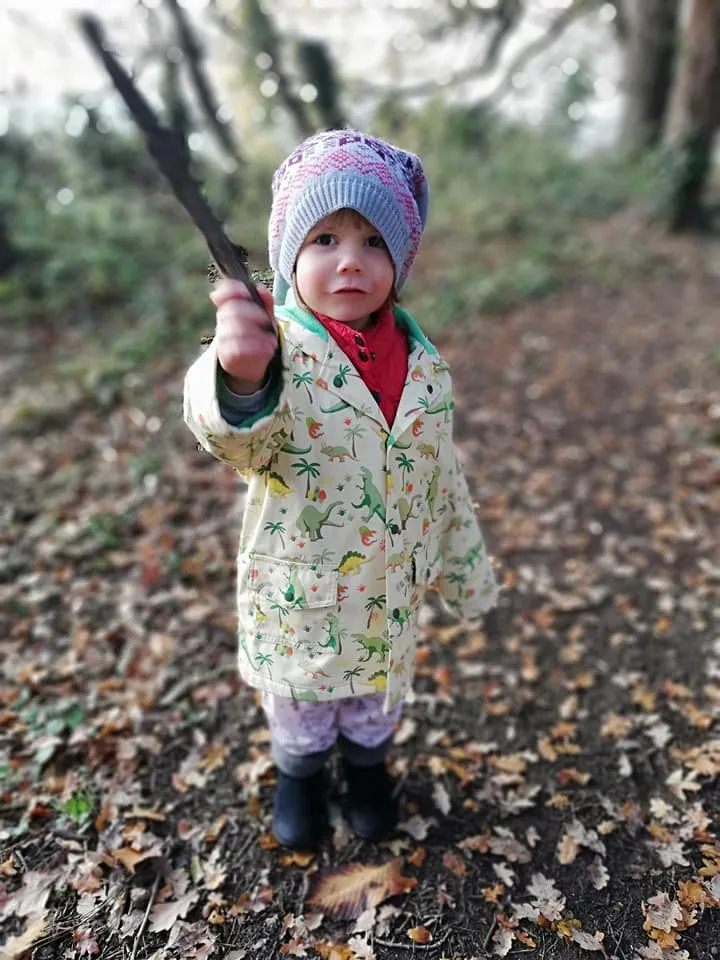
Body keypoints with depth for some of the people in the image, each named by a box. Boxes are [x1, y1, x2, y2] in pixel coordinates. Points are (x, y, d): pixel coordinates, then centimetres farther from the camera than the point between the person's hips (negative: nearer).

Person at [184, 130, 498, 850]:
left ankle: (367, 762, 59)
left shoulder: (421, 363, -8)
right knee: (297, 700, 23)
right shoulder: (276, 349, -23)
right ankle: (299, 773, 55)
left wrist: (465, 570, 11)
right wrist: (241, 380, -68)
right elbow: (239, 436, -45)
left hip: (391, 590, 3)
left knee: (378, 694, 27)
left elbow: (441, 474, 4)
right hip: (296, 594, -3)